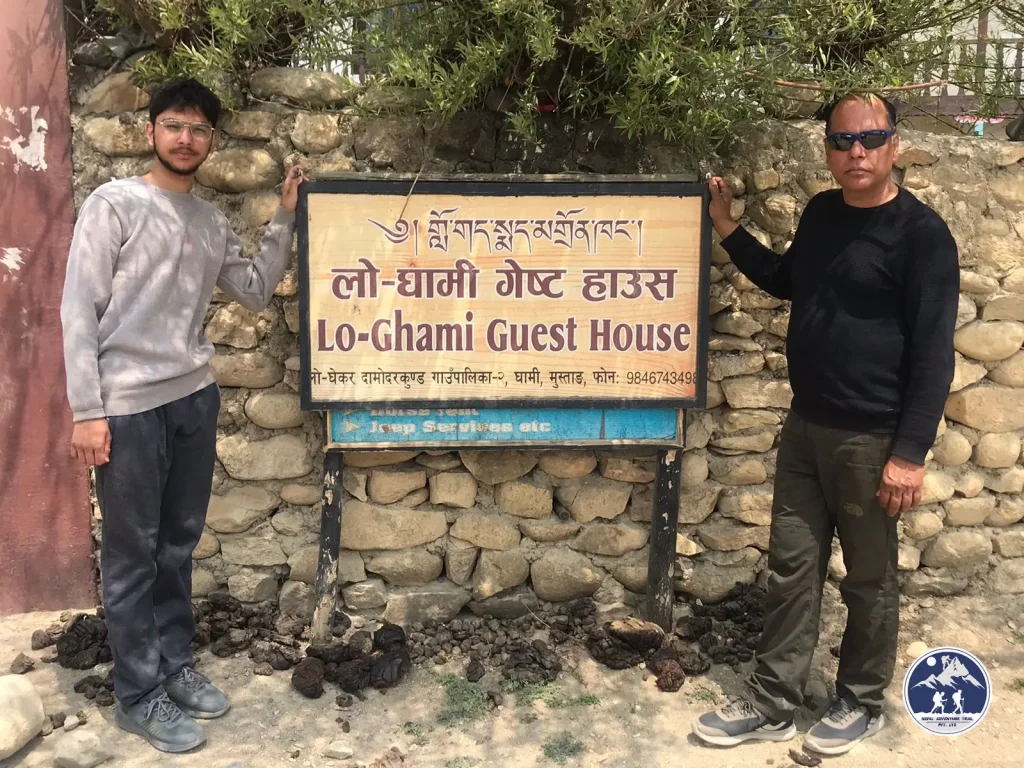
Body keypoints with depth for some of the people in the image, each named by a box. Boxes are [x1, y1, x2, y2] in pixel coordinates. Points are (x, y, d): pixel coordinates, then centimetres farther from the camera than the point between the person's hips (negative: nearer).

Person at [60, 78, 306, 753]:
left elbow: (257, 291, 15)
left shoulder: (213, 223, 11)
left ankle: (176, 667, 28)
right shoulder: (113, 205, -5)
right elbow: (79, 311, -9)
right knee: (134, 553, 3)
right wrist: (87, 411, -13)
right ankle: (140, 695, 15)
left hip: (196, 398, 6)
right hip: (130, 407, -6)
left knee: (178, 544, 14)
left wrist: (285, 221, 8)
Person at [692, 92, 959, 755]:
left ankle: (862, 705, 29)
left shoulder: (921, 233, -13)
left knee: (869, 580, 9)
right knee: (792, 568, 11)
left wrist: (911, 453, -19)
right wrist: (727, 228, 15)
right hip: (805, 426, 7)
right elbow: (786, 282, 25)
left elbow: (933, 353, -15)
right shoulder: (821, 213, 8)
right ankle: (772, 705, 23)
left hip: (871, 440, -6)